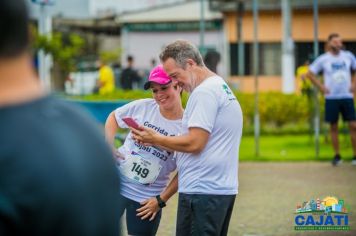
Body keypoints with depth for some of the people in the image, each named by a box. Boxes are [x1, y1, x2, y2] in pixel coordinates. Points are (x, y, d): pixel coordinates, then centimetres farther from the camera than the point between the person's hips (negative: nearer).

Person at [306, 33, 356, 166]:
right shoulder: (323, 59, -1)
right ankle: (337, 156, 12)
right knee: (334, 127, 3)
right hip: (331, 98, -1)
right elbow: (310, 74, 5)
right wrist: (321, 87, -2)